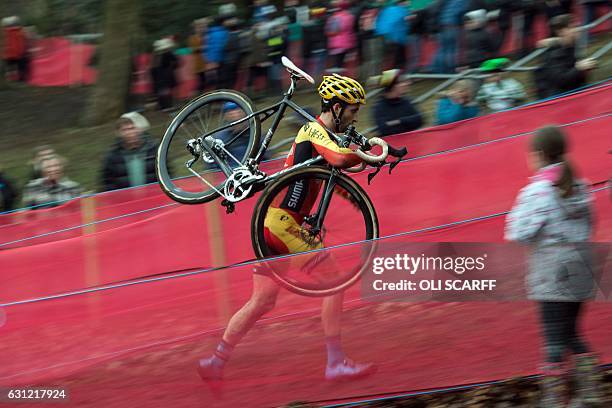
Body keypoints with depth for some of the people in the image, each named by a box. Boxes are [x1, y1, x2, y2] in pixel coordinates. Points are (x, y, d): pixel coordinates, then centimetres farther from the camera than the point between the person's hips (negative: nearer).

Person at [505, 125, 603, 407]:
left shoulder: (537, 192, -13)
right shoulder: (579, 187, 8)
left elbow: (520, 234, -16)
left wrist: (515, 215, 1)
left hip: (551, 276, -7)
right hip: (580, 272, 7)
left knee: (554, 338, -5)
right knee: (571, 335, 16)